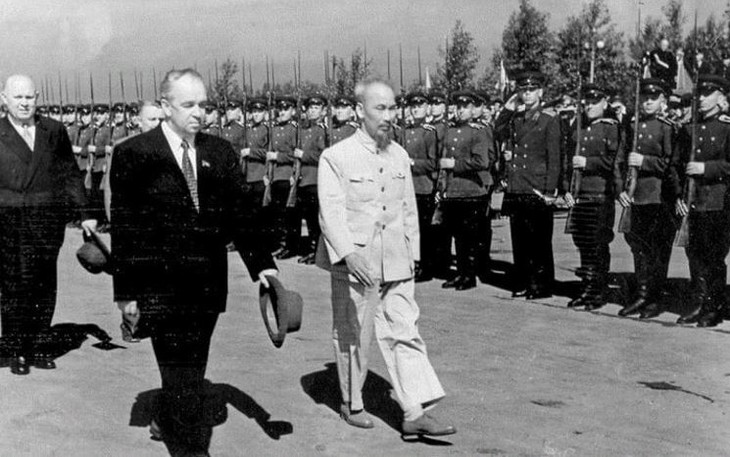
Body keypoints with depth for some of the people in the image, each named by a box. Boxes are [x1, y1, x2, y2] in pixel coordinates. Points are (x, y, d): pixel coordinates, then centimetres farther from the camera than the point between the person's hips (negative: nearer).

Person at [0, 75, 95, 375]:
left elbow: (71, 175, 13)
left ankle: (40, 347, 16)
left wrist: (84, 214, 7)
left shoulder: (54, 131, 10)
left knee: (45, 286, 5)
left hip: (48, 222, 2)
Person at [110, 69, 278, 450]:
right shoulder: (133, 154, -4)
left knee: (192, 369, 15)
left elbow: (239, 215, 7)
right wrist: (126, 291, -5)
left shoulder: (220, 153, 8)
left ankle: (166, 423, 37)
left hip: (207, 285, 5)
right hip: (161, 286, -4)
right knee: (181, 375, -5)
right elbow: (124, 228, -3)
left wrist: (261, 264, -5)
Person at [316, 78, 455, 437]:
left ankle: (416, 413, 0)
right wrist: (349, 254, -30)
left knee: (405, 333, -1)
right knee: (352, 338, 9)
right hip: (353, 265, -4)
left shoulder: (400, 156, 9)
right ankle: (351, 405, 27)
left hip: (395, 265, 4)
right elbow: (331, 212, -17)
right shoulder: (336, 157, -9)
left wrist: (411, 256, 13)